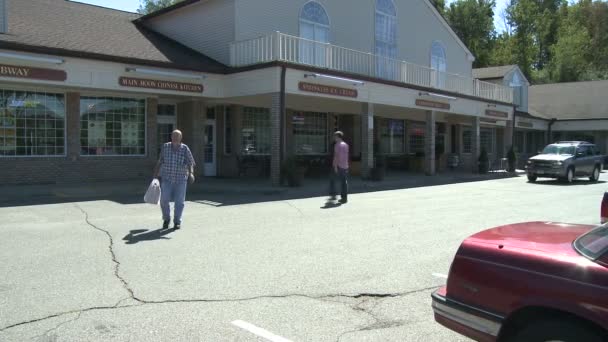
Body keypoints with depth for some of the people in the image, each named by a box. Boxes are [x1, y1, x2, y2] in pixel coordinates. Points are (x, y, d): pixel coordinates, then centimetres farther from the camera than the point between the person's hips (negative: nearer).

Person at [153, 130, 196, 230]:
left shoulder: (185, 149, -4)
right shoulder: (165, 147, 1)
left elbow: (191, 163, -6)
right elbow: (160, 162, 9)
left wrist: (191, 174, -23)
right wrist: (155, 175, 8)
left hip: (181, 179, -1)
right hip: (166, 179, 1)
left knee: (179, 202, 1)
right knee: (164, 200, -6)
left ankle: (177, 222, 16)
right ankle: (166, 219, 18)